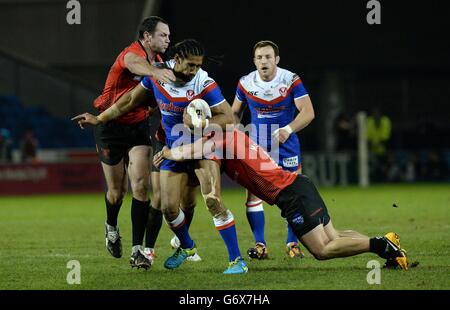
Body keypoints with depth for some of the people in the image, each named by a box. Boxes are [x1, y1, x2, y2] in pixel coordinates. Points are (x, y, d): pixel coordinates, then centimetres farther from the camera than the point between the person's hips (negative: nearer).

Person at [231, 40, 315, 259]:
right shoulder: (245, 83, -4)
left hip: (286, 146, -2)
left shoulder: (291, 81, -14)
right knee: (253, 195, -7)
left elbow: (308, 112, -18)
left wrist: (289, 129, -33)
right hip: (256, 147, 2)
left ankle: (292, 243, 12)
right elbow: (235, 112, 12)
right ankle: (260, 245, 1)